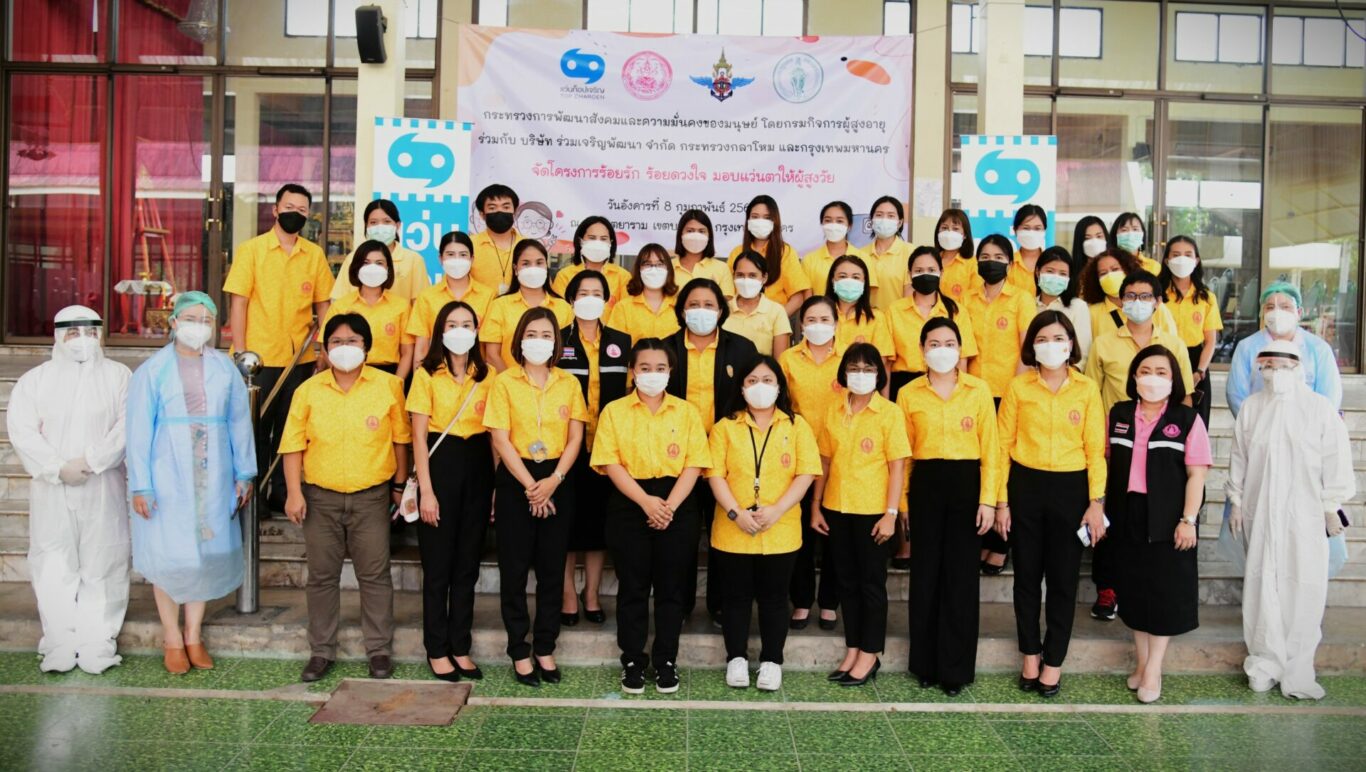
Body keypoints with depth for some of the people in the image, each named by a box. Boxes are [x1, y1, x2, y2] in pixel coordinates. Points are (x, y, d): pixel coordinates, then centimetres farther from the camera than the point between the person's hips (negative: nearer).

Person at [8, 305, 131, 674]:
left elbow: (127, 426, -5)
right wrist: (57, 468, -14)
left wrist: (90, 461, -16)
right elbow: (22, 430, -1)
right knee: (53, 568, 2)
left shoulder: (118, 376, 7)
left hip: (102, 490, -1)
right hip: (51, 491, 1)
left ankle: (98, 646, 7)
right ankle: (60, 646, 9)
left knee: (101, 566, 1)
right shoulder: (35, 380, 10)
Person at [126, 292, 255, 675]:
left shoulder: (225, 368, 3)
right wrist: (140, 485, -7)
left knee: (206, 553, 8)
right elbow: (139, 430, -4)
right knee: (168, 556, 4)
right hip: (167, 477, -2)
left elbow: (239, 423, 7)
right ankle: (172, 640, 19)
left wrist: (244, 473, 7)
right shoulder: (153, 371, -4)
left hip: (213, 478, 2)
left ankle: (193, 636, 22)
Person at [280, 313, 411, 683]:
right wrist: (294, 492, -5)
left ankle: (379, 650, 15)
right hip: (320, 497, 2)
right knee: (322, 577, 10)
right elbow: (294, 444, 2)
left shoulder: (388, 385, -2)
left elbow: (400, 438, 3)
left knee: (375, 576, 3)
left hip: (371, 496, -1)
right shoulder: (309, 390, 1)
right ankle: (321, 651, 22)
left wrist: (400, 485, 5)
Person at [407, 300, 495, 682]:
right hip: (441, 464, -3)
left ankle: (460, 646, 20)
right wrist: (425, 490, -10)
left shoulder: (487, 375, 6)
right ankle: (437, 650, 15)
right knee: (438, 565, 3)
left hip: (478, 467, 3)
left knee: (468, 563, 9)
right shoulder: (427, 375, -3)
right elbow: (419, 435, -5)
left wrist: (497, 483, 1)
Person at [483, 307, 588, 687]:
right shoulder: (504, 382, -2)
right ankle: (519, 651, 15)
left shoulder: (569, 384, 6)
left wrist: (554, 480, -11)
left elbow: (575, 438, 3)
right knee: (515, 568, 3)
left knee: (552, 568, 7)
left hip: (558, 481, 2)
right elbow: (501, 440, -7)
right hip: (515, 479, -2)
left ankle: (545, 648, 20)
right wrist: (530, 485, -13)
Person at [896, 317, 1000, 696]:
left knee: (961, 575, 3)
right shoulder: (908, 394, 3)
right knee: (925, 574, 7)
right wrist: (901, 500, 2)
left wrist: (988, 499, -6)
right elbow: (903, 452, 5)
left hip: (966, 483, -1)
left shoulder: (979, 390, 0)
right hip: (925, 484, 1)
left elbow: (990, 449, -1)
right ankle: (925, 663, 20)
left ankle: (956, 667, 15)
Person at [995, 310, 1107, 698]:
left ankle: (1053, 662, 20)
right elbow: (1003, 445, -1)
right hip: (1025, 486, 0)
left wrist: (1096, 501, -5)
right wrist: (1001, 501, -3)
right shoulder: (1018, 386, -2)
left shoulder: (1087, 389, 0)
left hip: (1070, 488, 0)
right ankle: (1030, 656, 24)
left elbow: (1095, 448, 0)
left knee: (1063, 578, 6)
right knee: (1027, 575, 10)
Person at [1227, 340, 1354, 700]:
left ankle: (1296, 669, 8)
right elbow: (1239, 458, 10)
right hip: (1260, 512, 2)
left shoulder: (1320, 408, -2)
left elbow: (1335, 460, 0)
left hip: (1305, 514, -2)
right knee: (1262, 584, 5)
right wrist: (1236, 502, 9)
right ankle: (1266, 661, 16)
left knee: (1304, 587, -2)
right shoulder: (1251, 407, 5)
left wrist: (1332, 507, 0)